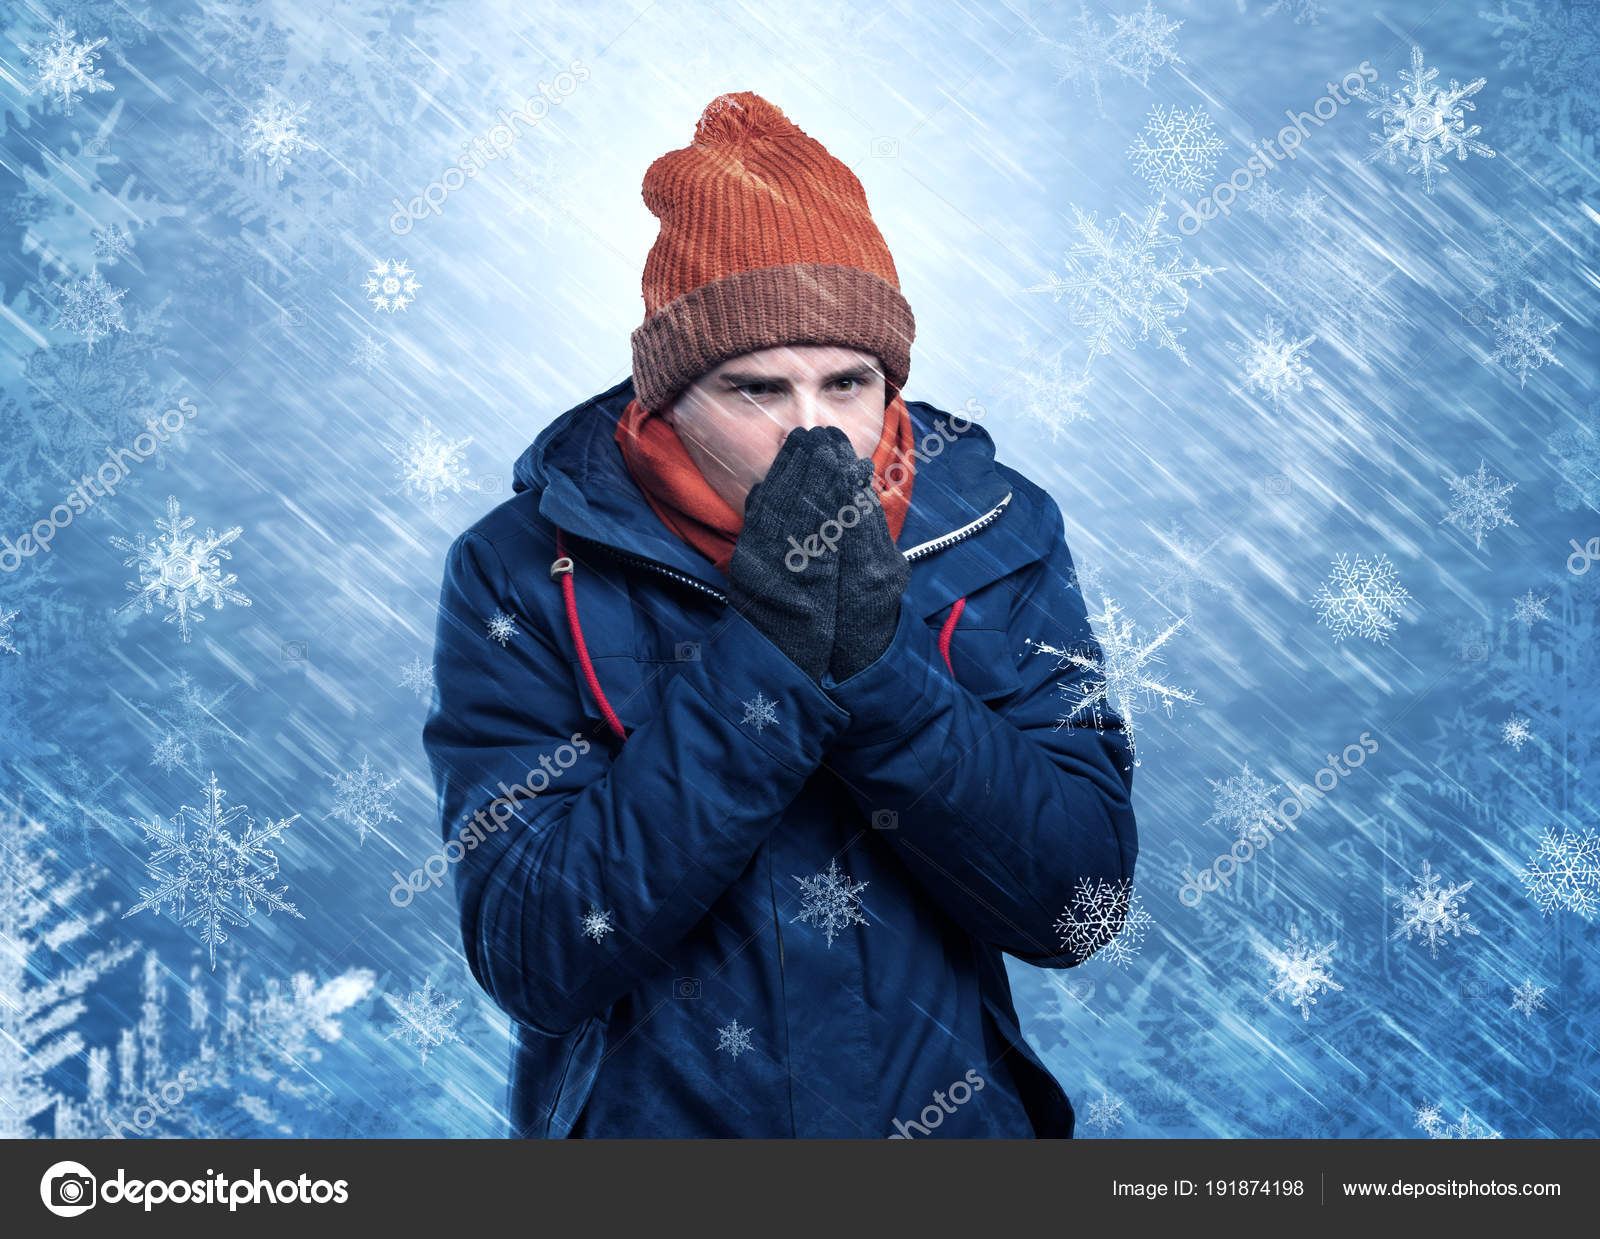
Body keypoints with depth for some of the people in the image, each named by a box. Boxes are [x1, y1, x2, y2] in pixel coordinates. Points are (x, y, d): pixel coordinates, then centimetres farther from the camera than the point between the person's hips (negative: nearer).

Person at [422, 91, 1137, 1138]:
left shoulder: (994, 532, -5)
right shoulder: (522, 571, -10)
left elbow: (1078, 902, -11)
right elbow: (529, 959, -17)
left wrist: (877, 660, -23)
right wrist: (761, 661, -24)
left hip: (950, 1108, 1)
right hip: (639, 1115, 0)